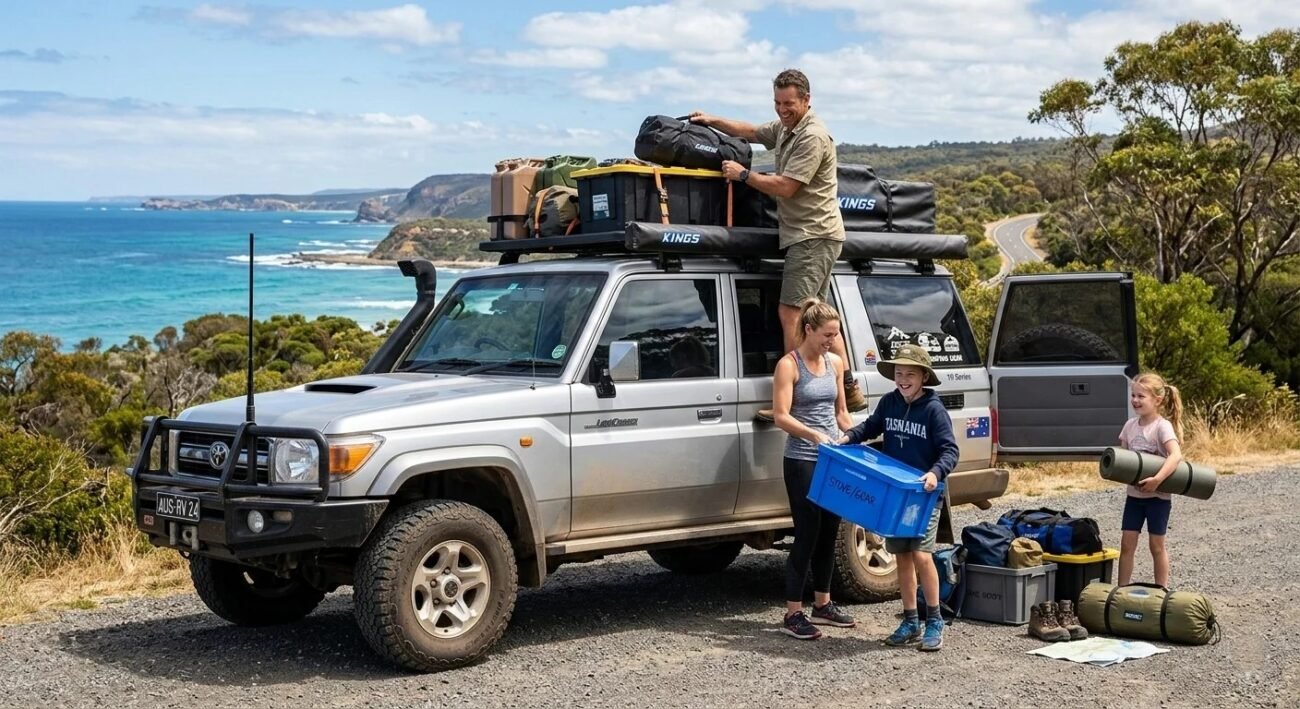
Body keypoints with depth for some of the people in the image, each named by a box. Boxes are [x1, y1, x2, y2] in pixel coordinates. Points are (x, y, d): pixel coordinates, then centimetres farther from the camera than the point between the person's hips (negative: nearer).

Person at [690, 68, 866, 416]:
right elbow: (751, 132, 30)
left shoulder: (812, 137, -16)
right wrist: (713, 121, 18)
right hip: (807, 235, 11)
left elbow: (784, 188, -19)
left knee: (791, 313, -15)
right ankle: (850, 390, 16)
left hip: (814, 236, -11)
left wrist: (743, 174, -9)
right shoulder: (784, 127, 15)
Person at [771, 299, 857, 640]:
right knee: (807, 534, -7)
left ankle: (823, 604, 25)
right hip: (802, 461, -6)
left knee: (829, 532, 12)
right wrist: (814, 435, -29)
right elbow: (781, 416, -16)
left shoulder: (835, 363, 11)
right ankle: (793, 615, -1)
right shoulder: (788, 365, -9)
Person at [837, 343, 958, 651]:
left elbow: (950, 450, -14)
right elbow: (871, 426, 19)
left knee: (921, 555, -14)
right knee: (902, 556, 9)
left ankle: (934, 622, -1)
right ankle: (910, 622, 19)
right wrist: (849, 437, 1)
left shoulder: (934, 409, -12)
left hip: (924, 494, -5)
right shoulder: (889, 403, 3)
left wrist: (936, 472, -31)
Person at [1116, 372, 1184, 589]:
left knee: (1157, 545, 5)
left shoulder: (1162, 426, -15)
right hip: (1134, 494, 5)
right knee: (1127, 544, 3)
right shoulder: (1130, 425, 4)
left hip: (1157, 496, -5)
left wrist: (1157, 479, -38)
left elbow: (1176, 455, -28)